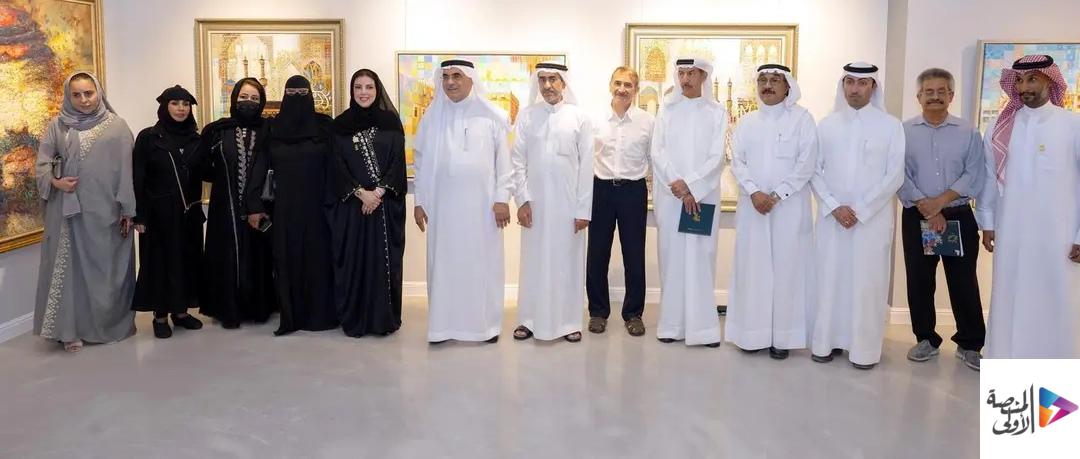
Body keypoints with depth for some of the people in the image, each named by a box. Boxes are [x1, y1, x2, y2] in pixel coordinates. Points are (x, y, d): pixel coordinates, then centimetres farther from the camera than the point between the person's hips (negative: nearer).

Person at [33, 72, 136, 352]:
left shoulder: (116, 125, 1)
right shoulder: (58, 126, 6)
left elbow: (126, 169, -2)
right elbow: (42, 163, 7)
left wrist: (128, 210, -5)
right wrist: (55, 181, -14)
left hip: (105, 211, -1)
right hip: (68, 211, 1)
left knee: (107, 266, 7)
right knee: (70, 266, 4)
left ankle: (111, 324, 22)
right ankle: (72, 329, 13)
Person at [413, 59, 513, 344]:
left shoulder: (491, 116, 0)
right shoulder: (432, 116, 6)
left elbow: (503, 160, 0)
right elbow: (422, 161, 8)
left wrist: (502, 198, -6)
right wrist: (419, 201, 5)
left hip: (481, 204, -1)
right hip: (442, 204, 2)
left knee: (483, 264, 4)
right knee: (444, 264, 5)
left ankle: (485, 323, 14)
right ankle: (443, 325, 13)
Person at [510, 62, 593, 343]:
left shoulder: (579, 117, 0)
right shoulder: (527, 116, 3)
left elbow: (587, 165, -1)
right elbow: (518, 160, 3)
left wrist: (584, 209, -5)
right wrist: (522, 200, -6)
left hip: (568, 202, -1)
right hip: (534, 201, 1)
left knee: (567, 261, 6)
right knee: (534, 261, 6)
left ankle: (568, 322, 17)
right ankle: (531, 320, 17)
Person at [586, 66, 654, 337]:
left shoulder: (648, 122, -1)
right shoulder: (595, 120, 1)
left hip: (634, 191, -1)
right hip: (602, 190, 1)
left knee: (634, 256, 7)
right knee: (597, 255, 7)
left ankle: (633, 313, 21)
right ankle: (598, 311, 22)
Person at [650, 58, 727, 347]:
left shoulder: (717, 113, 5)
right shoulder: (667, 111, 9)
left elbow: (716, 157, -3)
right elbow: (658, 152, 0)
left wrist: (690, 186, -14)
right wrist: (679, 186, -11)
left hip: (703, 195, -1)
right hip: (670, 196, 1)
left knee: (701, 258, -3)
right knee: (672, 258, 2)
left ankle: (703, 325, 1)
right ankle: (673, 323, 7)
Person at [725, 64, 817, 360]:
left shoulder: (802, 119, 2)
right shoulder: (746, 122, 12)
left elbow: (806, 163, -6)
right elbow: (737, 162, 4)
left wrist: (776, 195, -13)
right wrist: (754, 192, -12)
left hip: (789, 206, -3)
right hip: (752, 206, 3)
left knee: (786, 266, -1)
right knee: (751, 266, 3)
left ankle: (782, 336, 5)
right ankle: (753, 332, 12)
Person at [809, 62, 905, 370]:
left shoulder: (890, 125, 1)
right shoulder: (827, 124, 6)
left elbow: (895, 175, -4)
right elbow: (815, 170, 4)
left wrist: (861, 210, -11)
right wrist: (834, 206, -9)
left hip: (873, 218, -2)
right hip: (832, 216, 2)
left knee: (867, 282, 0)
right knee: (830, 278, 4)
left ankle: (865, 349, 9)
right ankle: (828, 341, 14)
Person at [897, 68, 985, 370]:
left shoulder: (968, 133, 4)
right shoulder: (903, 132, 1)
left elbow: (974, 175, -4)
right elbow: (899, 175, -5)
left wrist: (942, 200, -16)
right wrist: (927, 208, -13)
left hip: (959, 217, 0)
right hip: (917, 218, 0)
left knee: (964, 282, 3)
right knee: (919, 282, 7)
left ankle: (969, 344, 17)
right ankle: (926, 339, 22)